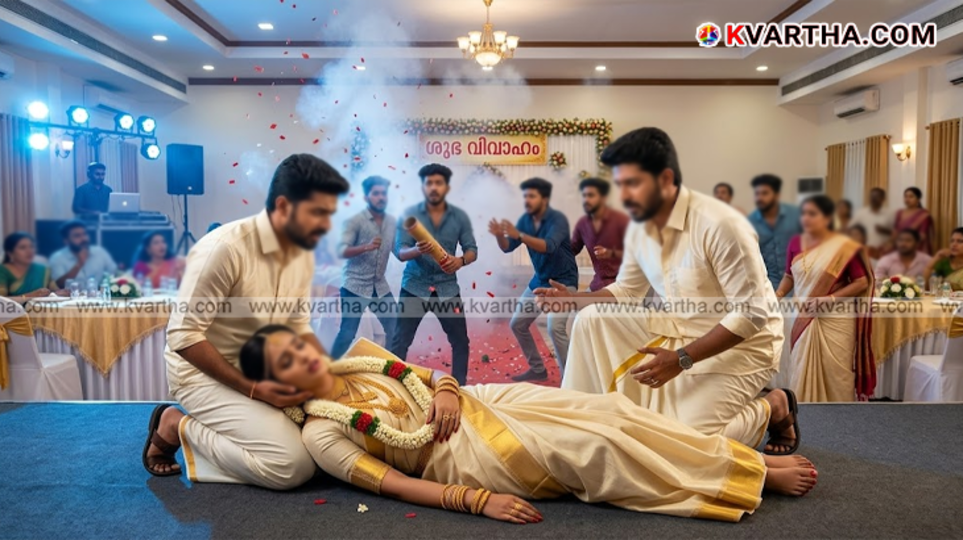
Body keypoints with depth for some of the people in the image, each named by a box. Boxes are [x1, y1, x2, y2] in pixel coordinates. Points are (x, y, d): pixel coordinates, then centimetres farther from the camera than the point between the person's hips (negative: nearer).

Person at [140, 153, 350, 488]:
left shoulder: (303, 253, 0)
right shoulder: (226, 248, -25)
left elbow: (299, 327, 8)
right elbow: (183, 335, -23)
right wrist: (251, 389, -26)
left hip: (259, 371, 8)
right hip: (205, 373, -8)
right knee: (296, 466, -20)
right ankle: (177, 427, 1)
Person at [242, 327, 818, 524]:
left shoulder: (358, 355, 10)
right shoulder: (321, 433, -6)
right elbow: (395, 485, -12)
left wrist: (445, 390, -8)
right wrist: (475, 500, -22)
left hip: (480, 404, 6)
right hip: (462, 455, -6)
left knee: (603, 411, -12)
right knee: (598, 447, -20)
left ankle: (752, 461, -1)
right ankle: (755, 473, -6)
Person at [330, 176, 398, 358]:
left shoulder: (393, 222, 5)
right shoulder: (355, 221, -9)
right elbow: (341, 251, -18)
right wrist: (367, 247, -33)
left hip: (380, 287, 5)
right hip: (355, 286, -5)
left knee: (396, 330, 6)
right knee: (347, 334, -2)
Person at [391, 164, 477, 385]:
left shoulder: (460, 216, 1)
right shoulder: (409, 215, -4)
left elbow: (472, 249, 1)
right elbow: (399, 252, -10)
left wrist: (461, 260, -23)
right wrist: (417, 250, -33)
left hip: (447, 287, 2)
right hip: (414, 287, -2)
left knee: (460, 340, 8)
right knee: (400, 341, -1)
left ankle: (459, 386, 23)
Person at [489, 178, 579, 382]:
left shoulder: (558, 219, -20)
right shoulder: (525, 220, -1)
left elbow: (548, 246, -36)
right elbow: (508, 247, -3)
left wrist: (519, 235, -45)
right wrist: (499, 235, -25)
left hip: (563, 281, -8)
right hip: (539, 280, 8)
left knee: (555, 327, -23)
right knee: (517, 324, 10)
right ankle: (538, 369, 25)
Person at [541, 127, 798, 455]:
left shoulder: (719, 225, -26)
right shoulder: (638, 228, -4)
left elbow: (752, 314, -24)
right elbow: (626, 291, 9)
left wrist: (682, 358, -30)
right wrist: (572, 299, -8)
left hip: (740, 342, -6)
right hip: (679, 328, 7)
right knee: (592, 319, -7)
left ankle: (772, 409, 7)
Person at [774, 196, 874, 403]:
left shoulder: (844, 247, -9)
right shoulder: (796, 243, 4)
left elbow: (862, 282, -7)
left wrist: (830, 299, -18)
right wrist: (778, 295, -5)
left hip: (835, 320, -4)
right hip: (804, 319, 4)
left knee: (835, 372, 3)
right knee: (804, 371, 9)